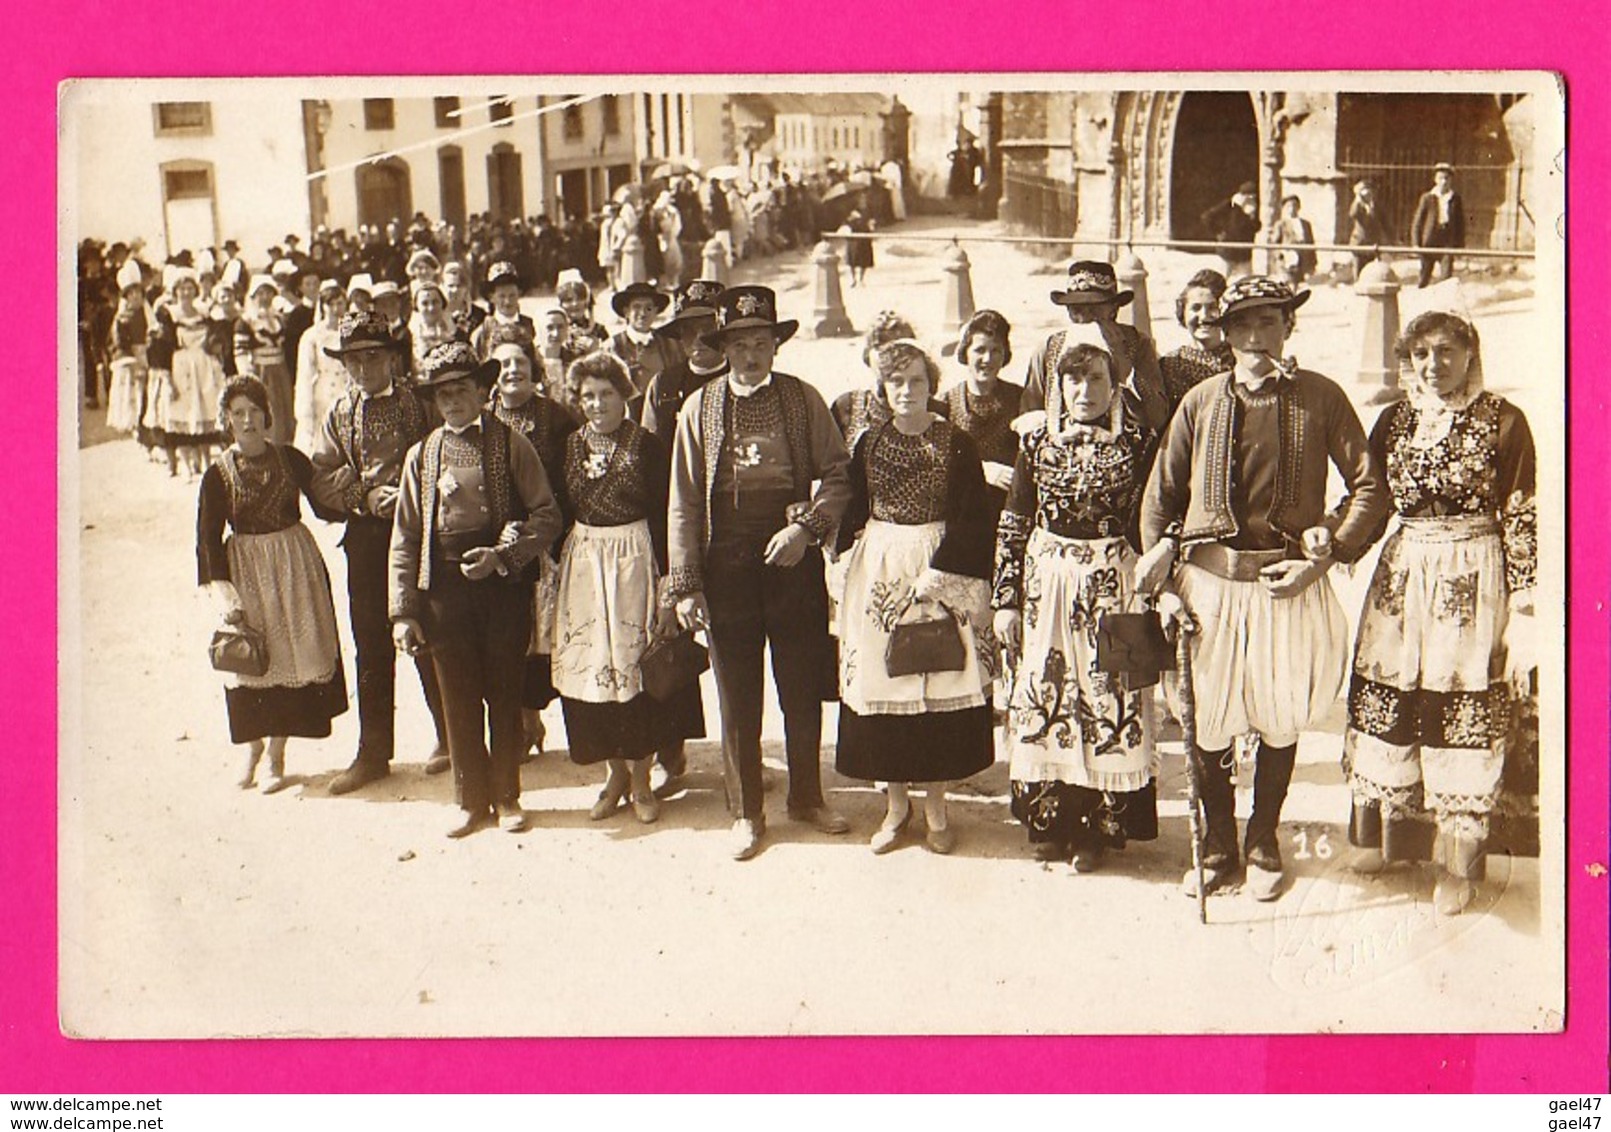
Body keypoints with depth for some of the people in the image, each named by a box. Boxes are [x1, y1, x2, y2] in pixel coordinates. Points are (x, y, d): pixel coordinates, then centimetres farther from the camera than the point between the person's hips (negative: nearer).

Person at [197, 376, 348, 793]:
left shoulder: (291, 460, 1)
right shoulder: (218, 475, -4)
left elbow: (324, 505, 7)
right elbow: (207, 539, -6)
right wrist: (222, 591, -15)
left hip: (294, 563, 1)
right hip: (246, 570, -1)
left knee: (290, 654, 2)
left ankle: (276, 755, 14)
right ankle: (253, 750, 22)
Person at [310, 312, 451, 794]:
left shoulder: (416, 403, -1)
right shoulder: (339, 413, 7)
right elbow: (322, 479, 2)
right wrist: (366, 495, -13)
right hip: (365, 536, 3)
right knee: (371, 647, 8)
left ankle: (450, 737, 23)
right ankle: (373, 751, 18)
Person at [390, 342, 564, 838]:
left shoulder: (511, 445, 1)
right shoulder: (423, 455, 7)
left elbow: (547, 515, -2)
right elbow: (405, 538, 7)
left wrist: (502, 554, -16)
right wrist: (403, 611, 2)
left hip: (502, 584, -2)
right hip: (443, 588, 2)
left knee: (504, 695, 7)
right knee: (458, 699, 7)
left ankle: (507, 797, 22)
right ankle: (472, 800, 21)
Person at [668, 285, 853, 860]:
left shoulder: (803, 399, 2)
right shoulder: (699, 407, 1)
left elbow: (837, 475, 3)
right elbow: (684, 504, 2)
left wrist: (807, 526, -14)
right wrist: (685, 584, -2)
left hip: (794, 560, 0)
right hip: (727, 565, 0)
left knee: (804, 688, 11)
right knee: (737, 697, 8)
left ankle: (807, 797, 30)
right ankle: (746, 812, 22)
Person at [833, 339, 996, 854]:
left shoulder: (957, 443, -2)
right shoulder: (869, 444, 7)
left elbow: (974, 519, -6)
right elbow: (852, 515, 12)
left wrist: (937, 573, -14)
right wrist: (858, 558, -1)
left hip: (944, 567, -2)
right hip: (880, 572, 3)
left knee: (942, 682, 1)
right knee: (881, 679, 4)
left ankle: (936, 805, 15)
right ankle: (896, 802, 18)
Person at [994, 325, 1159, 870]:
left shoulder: (1136, 442, -2)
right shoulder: (1037, 438, 3)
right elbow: (1013, 524, 6)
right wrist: (1005, 599, 3)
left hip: (1113, 584, -2)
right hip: (1045, 581, 2)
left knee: (1109, 697, 0)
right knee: (1042, 695, 5)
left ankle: (1096, 826, 13)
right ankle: (1048, 821, 19)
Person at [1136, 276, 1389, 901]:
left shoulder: (1321, 398, -1)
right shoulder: (1200, 403, 4)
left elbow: (1370, 487, 1)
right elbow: (1159, 497, 11)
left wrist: (1327, 556, -10)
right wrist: (1155, 571, 3)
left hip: (1289, 584, -1)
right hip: (1208, 584, 1)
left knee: (1281, 721, 10)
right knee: (1208, 724, 6)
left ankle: (1264, 843, 31)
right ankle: (1218, 846, 27)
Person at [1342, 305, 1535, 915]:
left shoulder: (1502, 421, -4)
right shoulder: (1394, 421, 8)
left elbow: (1522, 522, -5)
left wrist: (1522, 618, -8)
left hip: (1472, 587, -4)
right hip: (1399, 580, 4)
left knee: (1464, 717, 2)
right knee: (1385, 707, 8)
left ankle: (1459, 864, 15)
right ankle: (1382, 833, 27)